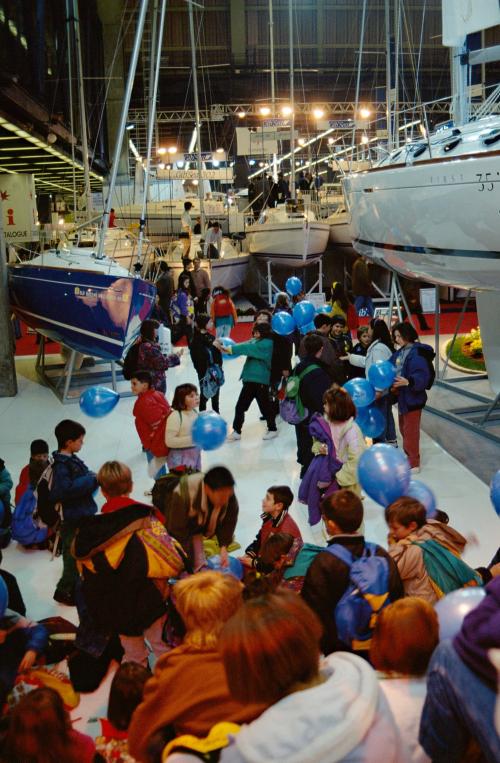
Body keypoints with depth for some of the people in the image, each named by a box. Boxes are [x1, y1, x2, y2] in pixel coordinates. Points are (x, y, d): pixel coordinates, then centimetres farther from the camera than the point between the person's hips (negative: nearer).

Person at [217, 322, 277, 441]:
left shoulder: (267, 343, -11)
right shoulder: (255, 341, 12)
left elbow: (248, 348, -22)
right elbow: (244, 346, -5)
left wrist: (230, 349, -27)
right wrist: (226, 348, -22)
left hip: (260, 380, -7)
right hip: (249, 379, 7)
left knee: (265, 406, 7)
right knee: (240, 406, 6)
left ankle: (272, 429, 26)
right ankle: (236, 431, 14)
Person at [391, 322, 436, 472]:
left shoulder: (417, 353, -21)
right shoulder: (400, 352, 7)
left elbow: (422, 376, -28)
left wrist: (408, 382, -41)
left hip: (413, 397, -9)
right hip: (402, 397, 9)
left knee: (410, 430, -1)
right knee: (404, 429, 21)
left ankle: (414, 464, 9)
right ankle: (408, 457, 37)